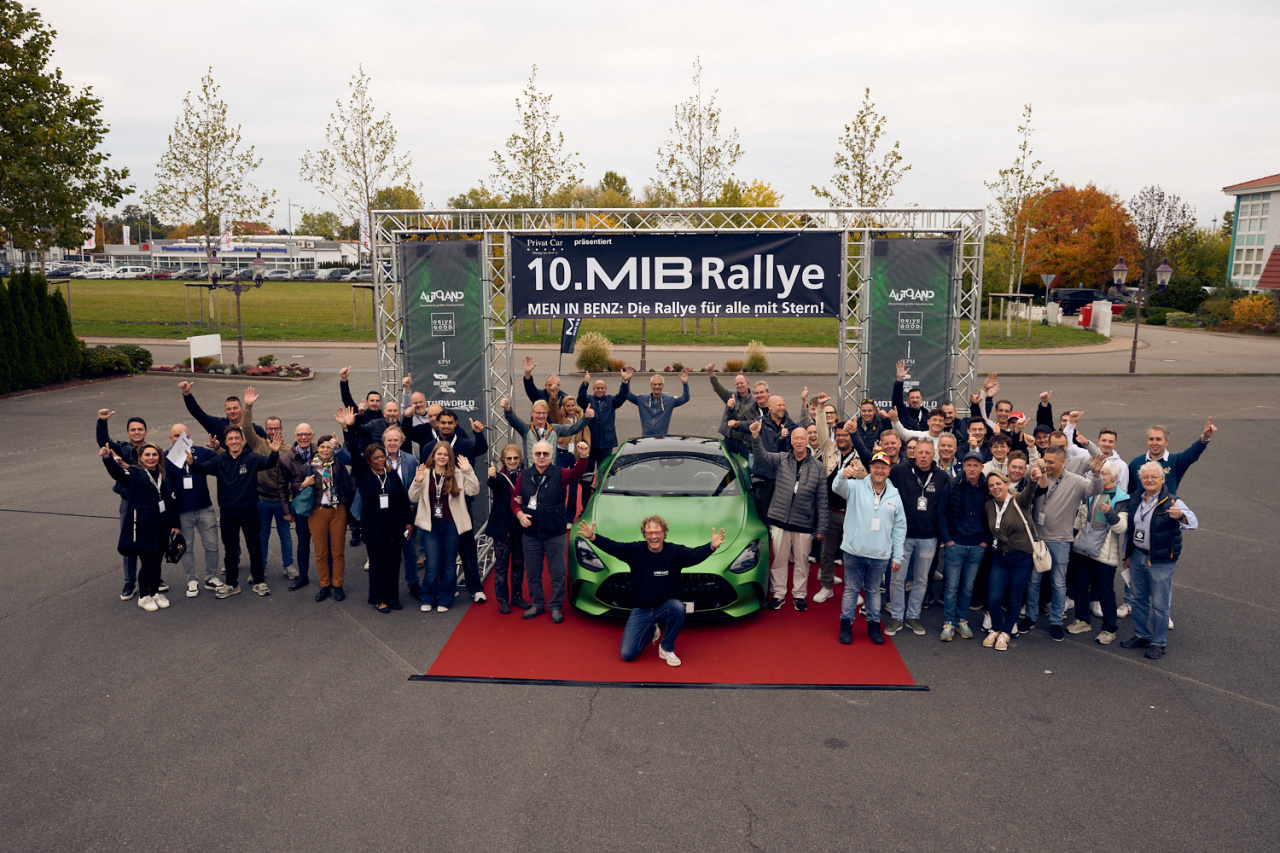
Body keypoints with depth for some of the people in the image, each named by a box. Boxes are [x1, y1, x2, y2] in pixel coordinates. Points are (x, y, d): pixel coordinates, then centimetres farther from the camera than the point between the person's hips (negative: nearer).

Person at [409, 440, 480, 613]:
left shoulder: (457, 474, -2)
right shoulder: (425, 473, 2)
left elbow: (473, 491, -12)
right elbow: (413, 498, 2)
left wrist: (468, 471, -21)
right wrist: (417, 482, -15)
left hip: (451, 525, 0)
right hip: (431, 525, 0)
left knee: (449, 566, 8)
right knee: (432, 566, 0)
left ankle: (444, 600, 22)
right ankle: (427, 599, 19)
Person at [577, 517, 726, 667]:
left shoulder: (674, 552, -10)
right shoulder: (636, 550, -7)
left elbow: (694, 555, -26)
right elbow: (611, 546, -16)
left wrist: (712, 546, -46)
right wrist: (592, 537, -34)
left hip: (665, 607, -1)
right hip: (640, 611, 1)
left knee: (678, 607, -37)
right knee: (627, 654, -8)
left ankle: (667, 648, -10)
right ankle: (652, 631, 26)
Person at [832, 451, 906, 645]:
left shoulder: (895, 496, 6)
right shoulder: (856, 487, -1)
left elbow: (899, 527, 10)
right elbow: (839, 488, -22)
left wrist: (897, 556, 7)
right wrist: (843, 475, -46)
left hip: (880, 555, 2)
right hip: (854, 551, -2)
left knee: (874, 590, 14)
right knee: (851, 589, 8)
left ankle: (874, 624, 27)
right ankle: (846, 623, 20)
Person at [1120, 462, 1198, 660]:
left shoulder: (1172, 503, -13)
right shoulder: (1136, 502, 5)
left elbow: (1193, 523, -30)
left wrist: (1181, 516, -53)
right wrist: (1128, 554, 19)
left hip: (1161, 561, -6)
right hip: (1138, 556, 6)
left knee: (1160, 604, 3)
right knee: (1139, 599, 17)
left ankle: (1158, 643, 16)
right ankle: (1141, 635, 32)